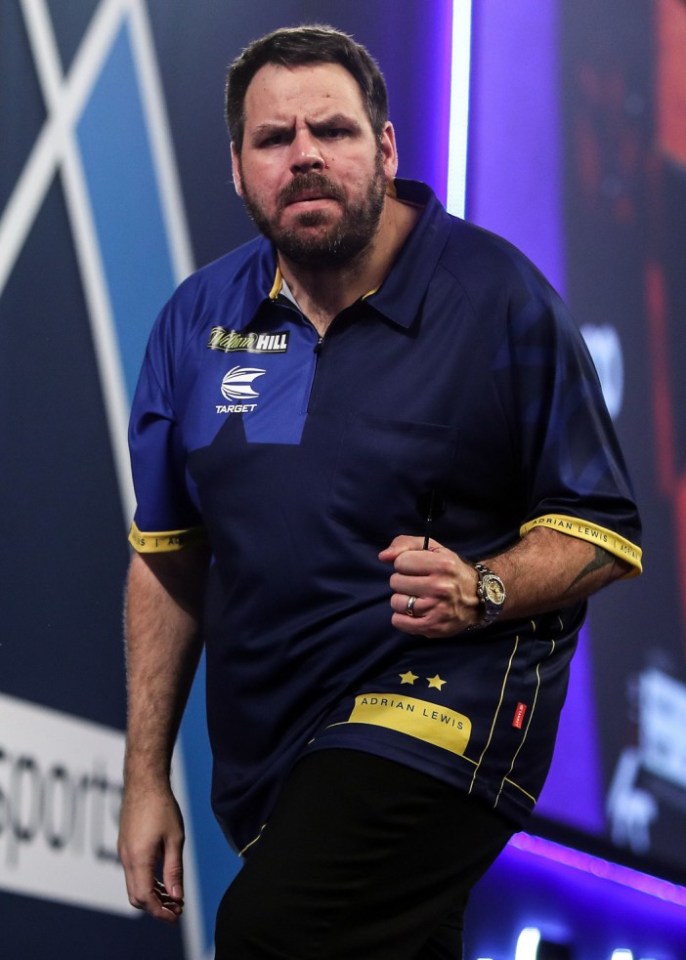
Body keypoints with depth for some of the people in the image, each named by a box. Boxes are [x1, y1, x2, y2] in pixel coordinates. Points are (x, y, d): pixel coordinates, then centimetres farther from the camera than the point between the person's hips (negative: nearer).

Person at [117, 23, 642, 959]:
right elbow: (167, 555, 13)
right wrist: (146, 777, 11)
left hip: (446, 706, -6)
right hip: (265, 741, 6)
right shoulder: (198, 319, 7)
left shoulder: (500, 297, -7)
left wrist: (483, 591, -23)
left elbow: (602, 531, -3)